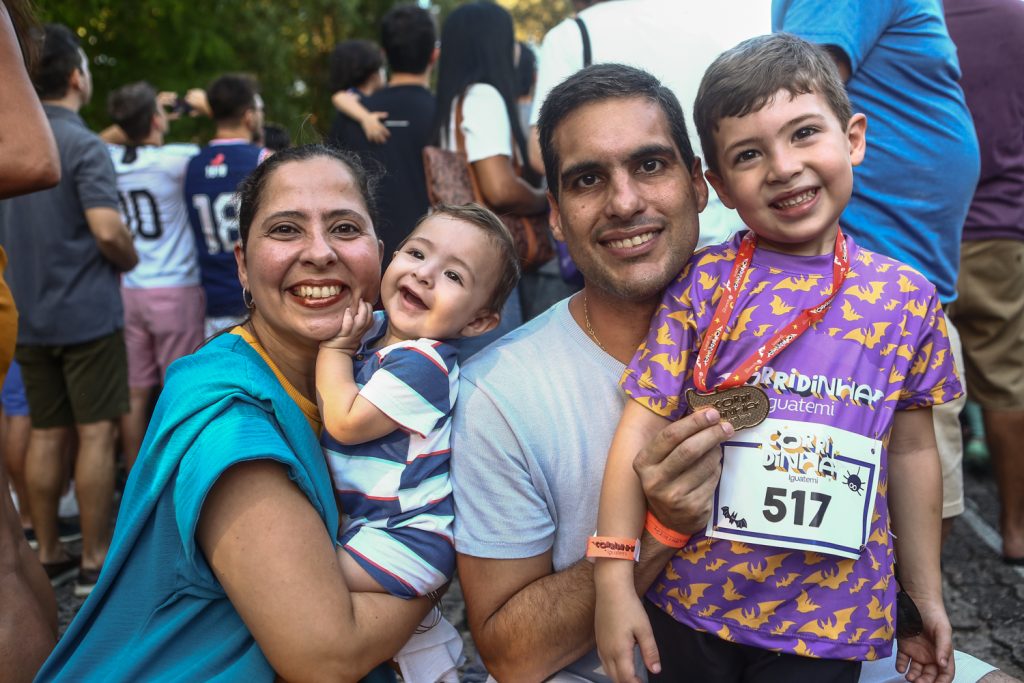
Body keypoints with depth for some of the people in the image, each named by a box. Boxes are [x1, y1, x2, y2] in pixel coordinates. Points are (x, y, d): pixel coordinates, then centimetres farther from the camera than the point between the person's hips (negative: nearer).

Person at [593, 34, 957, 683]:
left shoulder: (907, 299, -2)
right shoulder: (702, 284, -8)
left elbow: (913, 451, 6)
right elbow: (644, 427, -10)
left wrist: (926, 594, 12)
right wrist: (615, 580, -13)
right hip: (692, 601, -1)